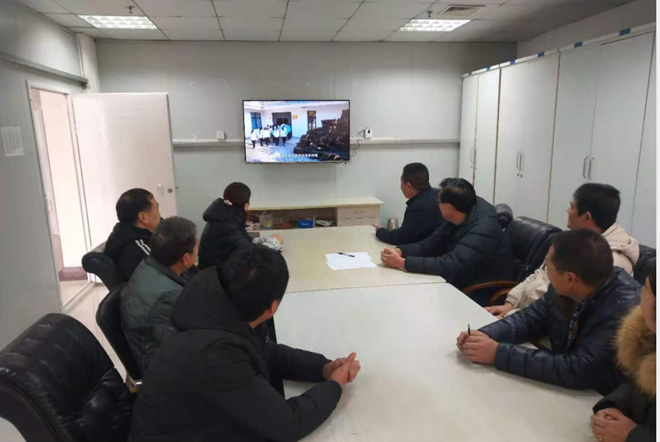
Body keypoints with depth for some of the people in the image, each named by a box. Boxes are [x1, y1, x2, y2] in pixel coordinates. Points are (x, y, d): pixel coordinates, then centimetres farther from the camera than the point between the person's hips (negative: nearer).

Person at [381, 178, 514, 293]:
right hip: (465, 283, 7)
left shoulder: (483, 228, -28)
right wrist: (399, 251, -18)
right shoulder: (457, 219, -1)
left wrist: (402, 262, -35)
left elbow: (451, 265, -36)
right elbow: (430, 244, 0)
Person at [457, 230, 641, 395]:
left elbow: (578, 371, -33)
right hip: (564, 388, 6)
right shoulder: (567, 288, -11)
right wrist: (486, 335, -15)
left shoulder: (624, 311, -31)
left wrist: (499, 353, -30)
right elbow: (533, 318, 2)